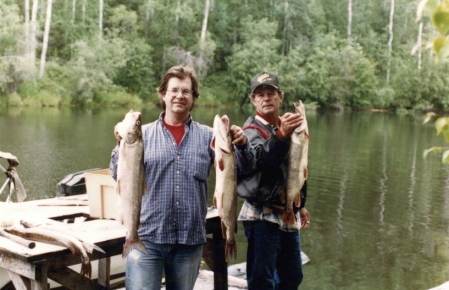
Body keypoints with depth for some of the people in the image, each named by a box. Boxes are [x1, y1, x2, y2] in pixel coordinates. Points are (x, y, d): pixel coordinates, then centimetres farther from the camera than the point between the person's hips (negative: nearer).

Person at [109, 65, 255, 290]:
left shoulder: (208, 136, 5)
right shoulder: (144, 134, 2)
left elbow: (243, 168, 1)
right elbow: (119, 175, -5)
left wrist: (242, 145, -20)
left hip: (190, 239, 2)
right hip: (146, 236, -2)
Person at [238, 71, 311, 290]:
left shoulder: (287, 126, 14)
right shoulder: (252, 130, -10)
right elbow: (261, 159, -33)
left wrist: (301, 204, 24)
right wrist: (281, 135, -48)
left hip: (288, 215, 8)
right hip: (262, 217, -8)